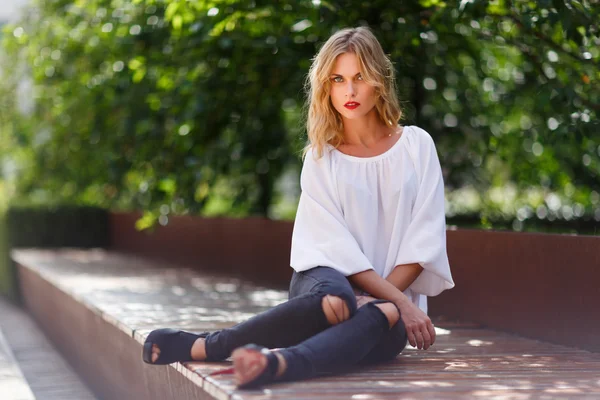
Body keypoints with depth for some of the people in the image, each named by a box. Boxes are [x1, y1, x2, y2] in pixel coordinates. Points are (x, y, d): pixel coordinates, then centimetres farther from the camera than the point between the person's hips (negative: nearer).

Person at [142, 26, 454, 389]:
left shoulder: (416, 145, 6)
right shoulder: (321, 157, 6)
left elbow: (425, 237, 0)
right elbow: (337, 244, -4)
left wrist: (383, 299, -13)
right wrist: (401, 301, -15)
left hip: (393, 296, 0)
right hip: (331, 275, 0)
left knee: (383, 318, -39)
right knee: (332, 300, -39)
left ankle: (279, 363, -58)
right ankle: (207, 345, -32)